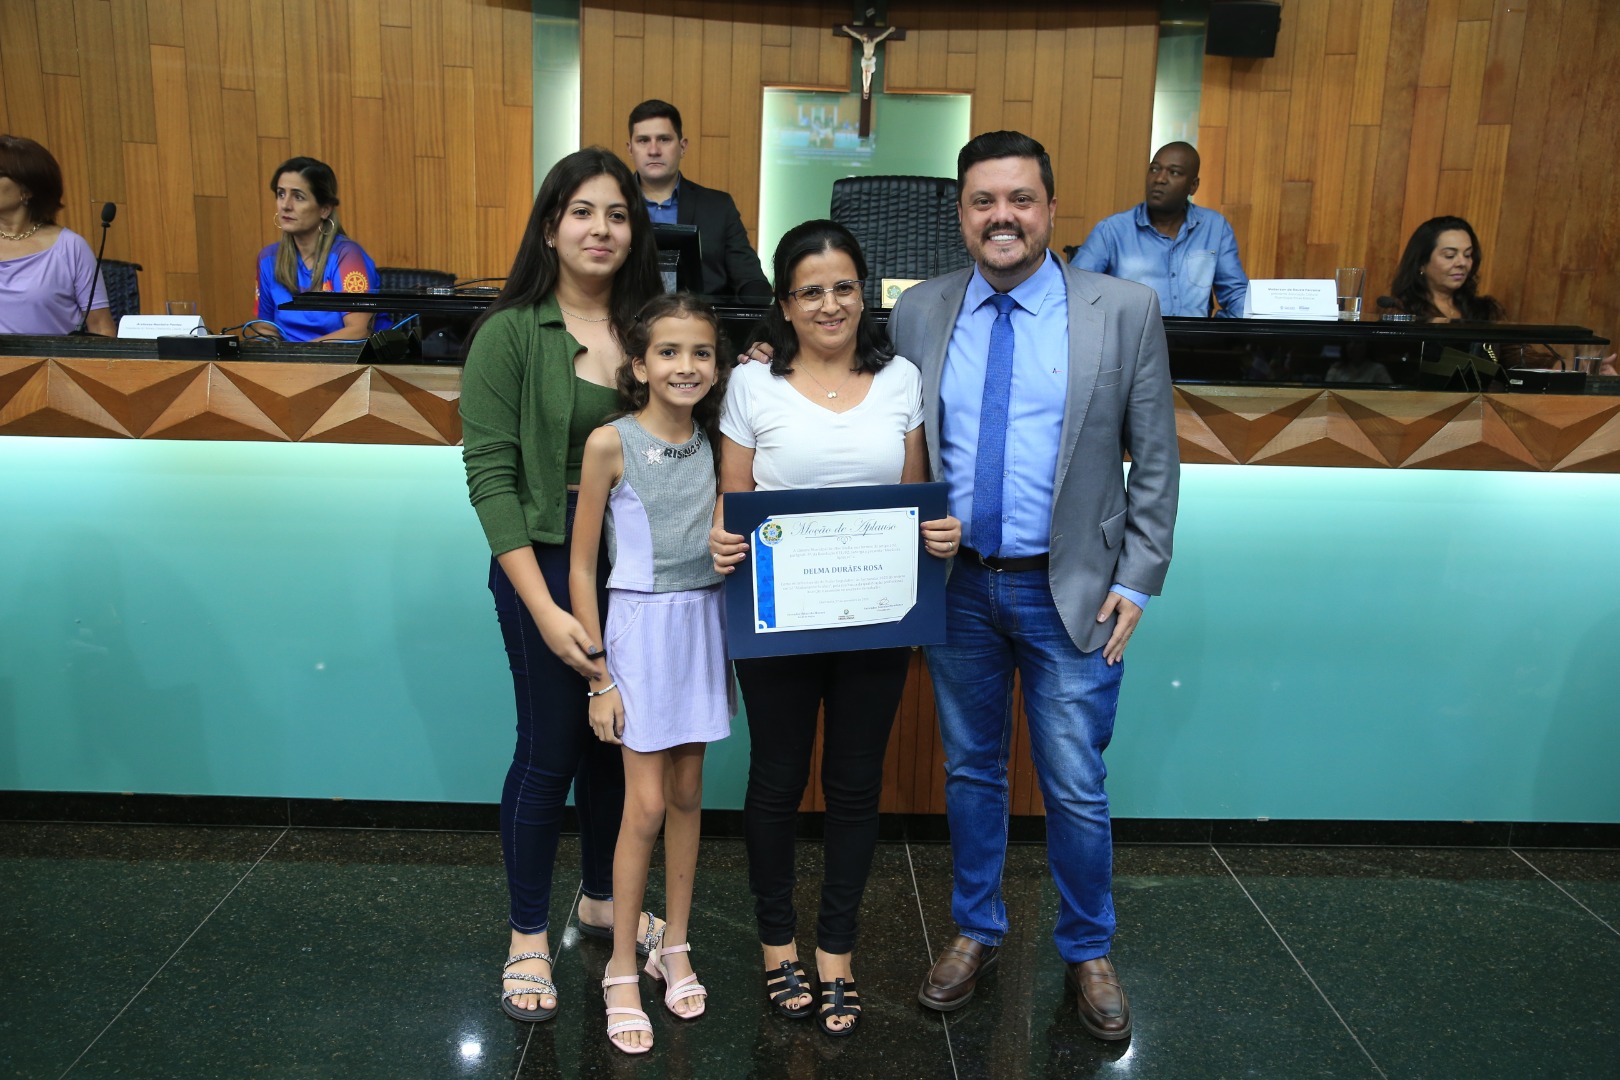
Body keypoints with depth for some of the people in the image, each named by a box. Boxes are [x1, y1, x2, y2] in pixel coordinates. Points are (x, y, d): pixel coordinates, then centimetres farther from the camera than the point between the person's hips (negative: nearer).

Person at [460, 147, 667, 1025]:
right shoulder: (510, 334, -8)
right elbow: (489, 475, -12)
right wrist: (543, 608, -17)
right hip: (545, 564, -4)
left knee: (614, 741, 16)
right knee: (548, 752, 5)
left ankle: (601, 898, 39)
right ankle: (528, 936, 26)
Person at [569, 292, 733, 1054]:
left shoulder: (715, 442, 3)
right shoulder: (611, 443, -10)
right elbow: (581, 568, -8)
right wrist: (599, 679, -9)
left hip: (705, 624, 4)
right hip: (641, 626, -4)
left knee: (687, 795, 13)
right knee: (646, 805, -1)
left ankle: (675, 948, 29)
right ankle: (622, 970, 17)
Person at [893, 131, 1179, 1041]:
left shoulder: (1125, 310, -4)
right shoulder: (918, 314, 2)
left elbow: (1155, 460, -2)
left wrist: (1137, 581, -5)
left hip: (1070, 591, -2)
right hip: (956, 584, 3)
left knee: (1076, 789, 6)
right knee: (971, 772, 16)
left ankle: (1089, 952, 30)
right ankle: (976, 933, 36)